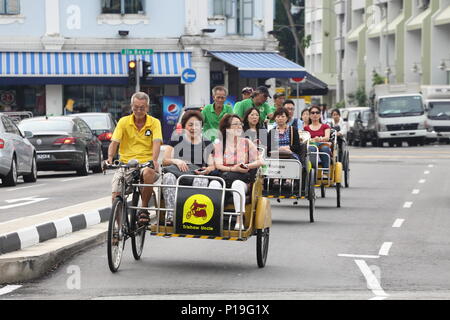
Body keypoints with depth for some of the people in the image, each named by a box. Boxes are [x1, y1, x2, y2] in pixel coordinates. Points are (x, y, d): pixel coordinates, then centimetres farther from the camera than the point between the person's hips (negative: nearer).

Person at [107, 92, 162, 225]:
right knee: (116, 196, -19)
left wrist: (154, 160, -29)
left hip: (146, 164, -1)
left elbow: (157, 142, -10)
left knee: (148, 173, -38)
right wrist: (110, 158, -23)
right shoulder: (124, 122, 7)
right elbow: (114, 142, -2)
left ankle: (144, 209, -18)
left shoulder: (154, 123, 5)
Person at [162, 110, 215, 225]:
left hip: (198, 174, 0)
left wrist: (208, 169, -11)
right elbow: (165, 161, 9)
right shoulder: (176, 140, 17)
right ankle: (170, 216, -43)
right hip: (177, 171, 0)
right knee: (168, 177, -35)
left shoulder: (207, 144, 20)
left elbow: (212, 165, 13)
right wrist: (176, 161, -12)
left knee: (201, 181, -36)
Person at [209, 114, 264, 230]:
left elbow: (259, 161, 8)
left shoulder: (247, 143, 15)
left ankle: (239, 221, -43)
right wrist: (233, 169, -16)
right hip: (223, 178, 1)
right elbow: (218, 165, 0)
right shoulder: (219, 144, 13)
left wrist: (247, 166, -11)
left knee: (237, 184, -37)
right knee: (214, 184, -34)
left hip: (242, 179, -1)